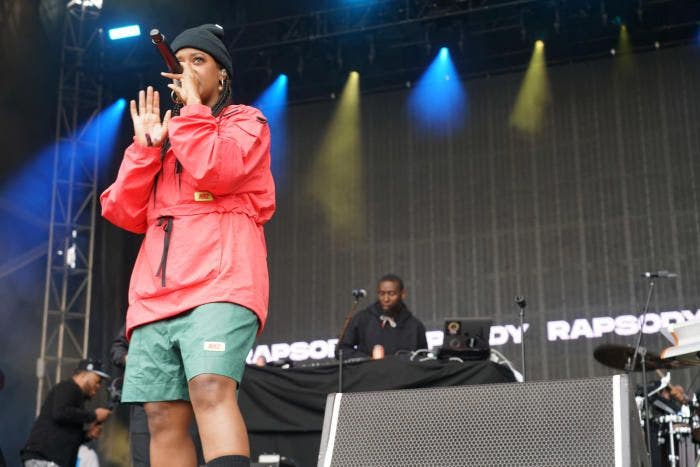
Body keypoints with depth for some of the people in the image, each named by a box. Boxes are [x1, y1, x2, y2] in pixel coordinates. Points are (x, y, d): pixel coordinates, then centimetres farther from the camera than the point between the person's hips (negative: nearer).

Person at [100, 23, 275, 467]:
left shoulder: (245, 121, 13)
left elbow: (216, 171, -11)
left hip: (219, 284, -5)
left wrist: (191, 104, 1)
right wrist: (145, 145, 7)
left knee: (210, 390, -26)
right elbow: (124, 213, 16)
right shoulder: (165, 136, 28)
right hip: (156, 294, 5)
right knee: (164, 417, -3)